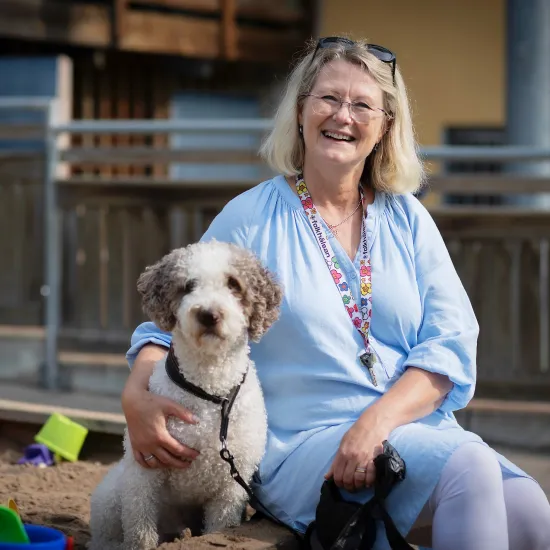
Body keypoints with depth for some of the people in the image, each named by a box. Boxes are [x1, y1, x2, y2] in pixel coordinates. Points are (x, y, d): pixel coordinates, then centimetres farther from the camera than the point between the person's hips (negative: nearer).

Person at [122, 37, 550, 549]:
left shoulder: (407, 219, 13)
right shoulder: (252, 219, 4)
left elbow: (451, 344, 4)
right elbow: (169, 329, 8)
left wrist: (377, 421, -14)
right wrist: (137, 396, -15)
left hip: (419, 430, 3)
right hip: (304, 444, -3)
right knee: (469, 467, -31)